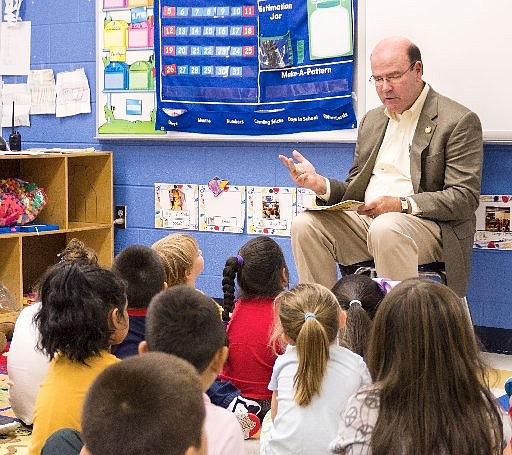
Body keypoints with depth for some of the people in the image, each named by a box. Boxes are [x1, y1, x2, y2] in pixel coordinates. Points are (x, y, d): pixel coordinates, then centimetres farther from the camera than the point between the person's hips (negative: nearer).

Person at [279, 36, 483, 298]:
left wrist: (402, 205, -22)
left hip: (428, 224, -6)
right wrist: (320, 184, -2)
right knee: (305, 224, -16)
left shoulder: (460, 121, -2)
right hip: (366, 219, 6)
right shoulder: (371, 120, 21)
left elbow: (465, 198, -10)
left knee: (386, 229, -37)